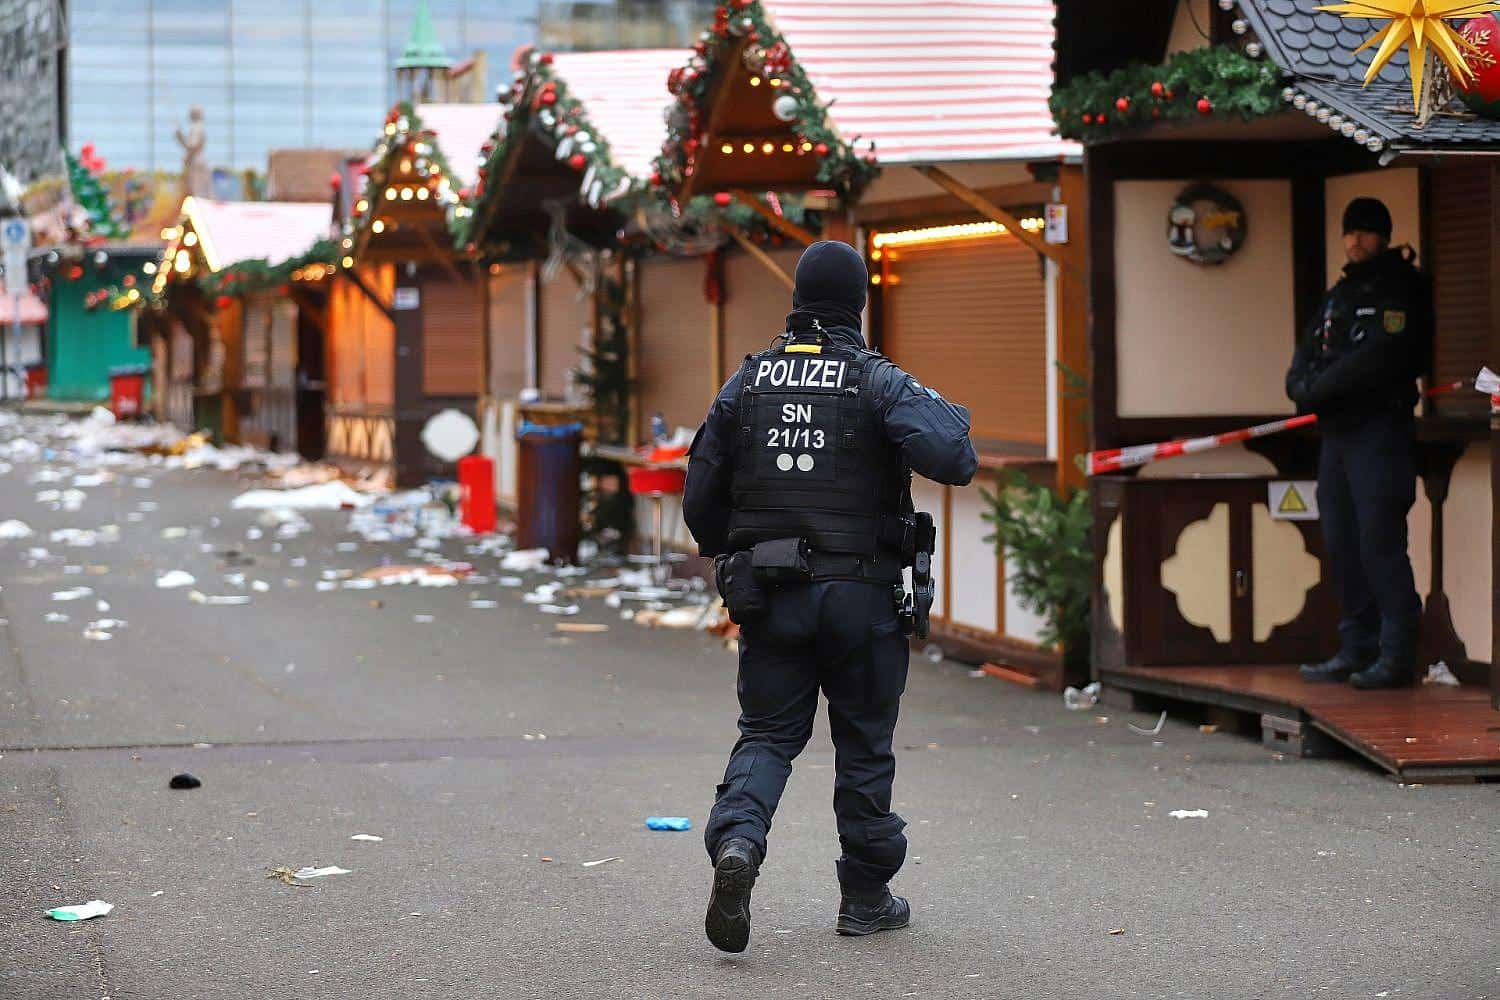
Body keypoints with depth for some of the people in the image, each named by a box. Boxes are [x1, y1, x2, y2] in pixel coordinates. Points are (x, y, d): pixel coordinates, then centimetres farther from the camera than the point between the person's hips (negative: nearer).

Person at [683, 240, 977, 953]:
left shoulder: (747, 382, 4)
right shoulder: (878, 382, -6)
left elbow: (700, 496, 7)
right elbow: (953, 460, -21)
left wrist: (728, 559, 25)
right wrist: (950, 417, 1)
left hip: (767, 595, 2)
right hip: (860, 593, -2)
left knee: (767, 735, 9)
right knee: (864, 745, 10)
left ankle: (736, 840, -20)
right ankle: (866, 898, 18)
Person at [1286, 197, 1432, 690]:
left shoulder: (1400, 288, -5)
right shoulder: (1338, 295, 21)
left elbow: (1376, 360, -17)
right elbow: (1307, 354, 16)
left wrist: (1318, 389, -12)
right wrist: (1303, 384, -6)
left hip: (1380, 431, -8)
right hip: (1337, 432, 8)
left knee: (1379, 543, -12)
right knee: (1342, 544, 9)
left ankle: (1397, 655, -11)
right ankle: (1357, 651, 15)